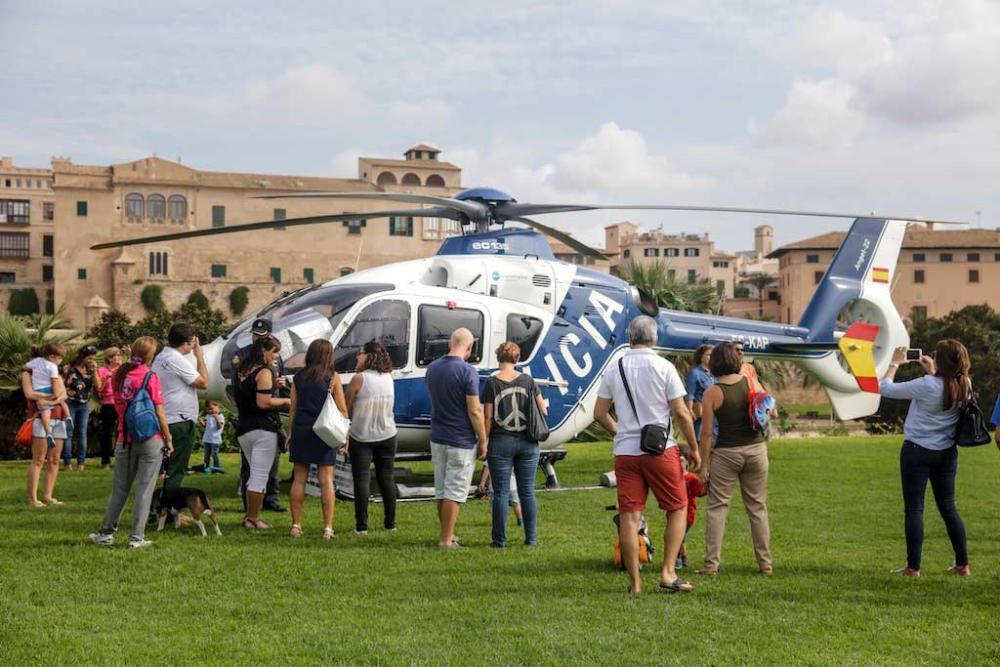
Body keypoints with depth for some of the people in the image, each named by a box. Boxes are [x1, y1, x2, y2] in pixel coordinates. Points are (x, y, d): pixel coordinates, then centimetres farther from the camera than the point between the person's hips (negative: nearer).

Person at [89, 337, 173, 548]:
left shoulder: (119, 375, 4)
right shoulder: (150, 377, -11)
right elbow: (159, 413, -10)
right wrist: (168, 439, -2)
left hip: (125, 440, 4)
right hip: (150, 441, -4)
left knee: (120, 489, 15)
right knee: (144, 490, 2)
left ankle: (106, 533, 20)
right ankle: (136, 537, 2)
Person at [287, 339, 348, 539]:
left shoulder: (298, 377, 5)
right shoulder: (332, 378, -3)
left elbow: (293, 408, 8)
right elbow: (342, 410, -3)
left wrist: (291, 433, 15)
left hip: (301, 431, 3)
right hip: (325, 433, -3)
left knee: (299, 479, 9)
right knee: (326, 480, 0)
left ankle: (296, 525, 12)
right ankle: (328, 528, -2)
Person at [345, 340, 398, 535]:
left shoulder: (359, 378, -14)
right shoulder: (388, 377, 2)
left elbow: (346, 406, -9)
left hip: (362, 437, -4)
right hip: (387, 436, 4)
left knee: (362, 479, 0)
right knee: (387, 478, 11)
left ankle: (362, 525, -3)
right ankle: (390, 523, 16)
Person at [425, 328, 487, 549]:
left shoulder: (433, 368, 4)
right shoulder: (467, 371, -17)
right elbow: (474, 410, -18)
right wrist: (483, 441, -10)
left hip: (437, 438, 7)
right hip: (461, 441, -7)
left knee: (441, 489, 15)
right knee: (455, 491, -1)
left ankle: (445, 533, 25)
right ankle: (446, 539, 0)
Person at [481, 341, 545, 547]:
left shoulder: (492, 383, -8)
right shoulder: (527, 380, 0)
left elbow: (487, 416, -9)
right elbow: (543, 410, 3)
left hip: (501, 442, -2)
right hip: (527, 443, 2)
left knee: (501, 493, 3)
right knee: (527, 491, 10)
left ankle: (500, 540, 5)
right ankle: (531, 538, 13)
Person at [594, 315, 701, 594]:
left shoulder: (614, 369, 5)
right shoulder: (663, 367, -5)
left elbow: (599, 413, 8)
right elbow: (681, 413, -6)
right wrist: (694, 448, 4)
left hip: (625, 450, 3)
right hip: (661, 448, -3)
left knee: (630, 516, 4)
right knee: (677, 509, 11)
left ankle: (635, 582, 7)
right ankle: (668, 572, 3)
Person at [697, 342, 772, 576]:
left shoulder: (712, 392, -9)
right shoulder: (751, 382, -1)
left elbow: (706, 432, -9)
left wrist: (704, 465, -4)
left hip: (726, 453, -3)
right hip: (755, 449, 3)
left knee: (717, 507, 5)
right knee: (757, 506, 12)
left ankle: (711, 564, 1)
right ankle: (765, 563, 16)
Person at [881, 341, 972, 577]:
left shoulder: (927, 386, -21)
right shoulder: (964, 386, -4)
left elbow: (885, 388, -12)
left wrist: (894, 364, 3)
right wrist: (931, 371, 24)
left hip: (917, 452, -5)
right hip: (947, 452, 6)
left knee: (914, 509, 1)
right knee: (948, 506, 15)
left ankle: (913, 567, 1)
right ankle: (962, 564, 17)